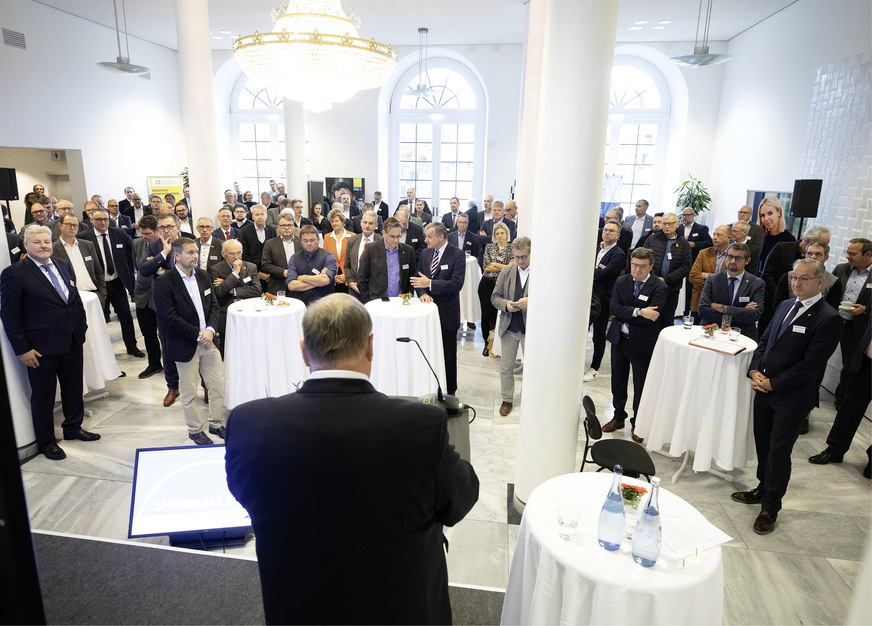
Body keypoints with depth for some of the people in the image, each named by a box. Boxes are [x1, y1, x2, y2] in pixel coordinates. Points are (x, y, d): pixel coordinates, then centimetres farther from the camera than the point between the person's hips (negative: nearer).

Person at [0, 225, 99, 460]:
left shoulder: (64, 266, 7)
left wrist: (82, 326, 9)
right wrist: (22, 349, -13)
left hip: (72, 342, 6)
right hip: (42, 348, -6)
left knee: (74, 388, 19)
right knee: (43, 396, 9)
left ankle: (73, 428, 38)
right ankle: (46, 441, 26)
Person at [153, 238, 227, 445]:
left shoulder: (202, 275, 6)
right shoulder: (164, 282, -13)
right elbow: (169, 318, -17)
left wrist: (210, 330, -9)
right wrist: (198, 335, -16)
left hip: (208, 340, 5)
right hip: (185, 346, -5)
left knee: (219, 386, 11)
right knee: (189, 392, 9)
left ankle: (216, 424, 29)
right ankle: (195, 430, 27)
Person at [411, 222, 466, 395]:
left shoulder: (457, 255, -11)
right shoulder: (425, 253, 8)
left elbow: (456, 284, -19)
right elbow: (418, 279, 11)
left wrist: (429, 284, -22)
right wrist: (423, 293, -10)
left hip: (447, 312, -5)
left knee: (448, 354, 7)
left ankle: (450, 391, 21)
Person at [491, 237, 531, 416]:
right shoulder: (506, 271, 4)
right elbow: (495, 297, 7)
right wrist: (506, 304, -13)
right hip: (509, 327, 3)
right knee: (506, 367, 12)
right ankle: (507, 400, 30)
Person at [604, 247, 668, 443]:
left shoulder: (659, 288, -12)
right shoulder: (621, 281, 2)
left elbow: (651, 318, -22)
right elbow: (613, 307, -12)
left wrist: (624, 314, -18)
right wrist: (638, 312, -24)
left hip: (642, 344, -4)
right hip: (619, 339, 4)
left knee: (640, 386, 8)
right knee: (618, 381, 17)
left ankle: (637, 424, 28)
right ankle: (618, 417, 37)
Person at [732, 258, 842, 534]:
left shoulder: (828, 319, -15)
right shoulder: (785, 306, 9)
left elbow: (810, 364, -18)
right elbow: (764, 341, 13)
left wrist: (772, 383, -15)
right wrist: (755, 370, -3)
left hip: (791, 398, -6)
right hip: (764, 389, 6)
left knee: (779, 454, 5)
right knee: (763, 446, 18)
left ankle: (770, 509, 21)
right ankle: (763, 489, 39)